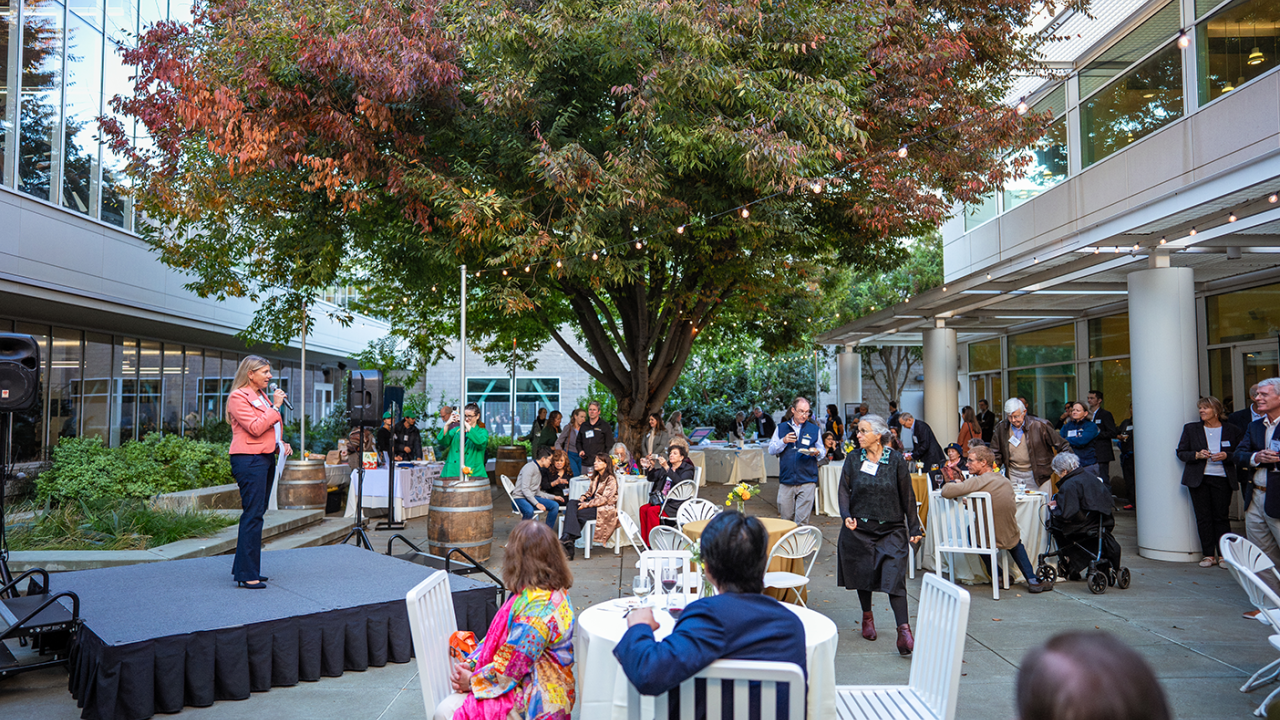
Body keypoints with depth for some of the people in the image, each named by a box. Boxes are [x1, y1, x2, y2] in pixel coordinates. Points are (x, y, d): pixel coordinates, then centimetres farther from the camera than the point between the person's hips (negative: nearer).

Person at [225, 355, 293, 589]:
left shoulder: (263, 396, 20)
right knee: (253, 514, -11)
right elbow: (255, 428, -18)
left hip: (266, 458, 9)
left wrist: (281, 443, 14)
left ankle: (243, 567, 18)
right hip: (248, 459, -9)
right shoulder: (238, 397, -8)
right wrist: (275, 407, -14)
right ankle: (246, 574, -9)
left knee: (256, 513, 11)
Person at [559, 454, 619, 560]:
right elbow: (589, 492, 22)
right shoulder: (596, 478, 21)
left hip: (605, 509, -8)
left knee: (575, 512, -26)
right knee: (572, 503, -22)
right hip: (593, 505, 8)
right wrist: (582, 499, -2)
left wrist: (587, 504, -21)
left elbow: (604, 499, -15)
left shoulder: (611, 479, -7)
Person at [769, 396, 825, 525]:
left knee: (802, 520, -7)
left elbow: (822, 452, 13)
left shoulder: (814, 429, 10)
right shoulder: (782, 428, 11)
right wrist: (784, 441, -11)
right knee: (786, 518, 7)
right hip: (786, 480, 1)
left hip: (807, 481, -1)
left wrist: (816, 452, -11)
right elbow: (771, 450, 7)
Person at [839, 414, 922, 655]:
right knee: (862, 574, 12)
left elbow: (907, 496, 1)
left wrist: (914, 528, 2)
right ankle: (867, 617, 34)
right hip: (859, 528, 3)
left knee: (894, 577, -11)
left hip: (891, 529, -2)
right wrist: (847, 516, -15)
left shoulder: (896, 460, -4)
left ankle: (904, 630, -8)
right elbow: (844, 490, 2)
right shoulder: (853, 459, 2)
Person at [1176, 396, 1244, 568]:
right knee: (1203, 517, 1)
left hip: (1222, 479, -1)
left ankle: (1223, 555, 9)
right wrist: (1197, 455, -10)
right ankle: (1208, 555, 8)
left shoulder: (1232, 431, 5)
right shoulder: (1191, 429, 7)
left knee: (1221, 517, -1)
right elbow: (1181, 452, 8)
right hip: (1198, 479, 1)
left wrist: (1226, 456, -11)